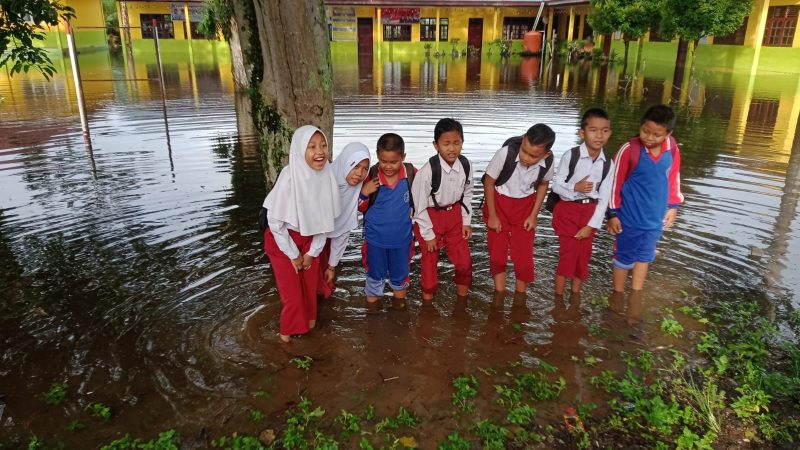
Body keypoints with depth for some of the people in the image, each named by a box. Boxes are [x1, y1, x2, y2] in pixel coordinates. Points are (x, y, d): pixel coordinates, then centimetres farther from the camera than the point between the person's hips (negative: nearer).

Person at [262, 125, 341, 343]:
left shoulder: (326, 176, -17)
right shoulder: (289, 178, -31)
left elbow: (324, 217, -3)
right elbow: (275, 221, -20)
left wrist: (313, 252, 0)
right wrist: (293, 254, -10)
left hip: (309, 239, 4)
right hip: (282, 239, -4)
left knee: (311, 286, 15)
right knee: (292, 292, 4)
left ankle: (309, 321, 43)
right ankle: (288, 330, 31)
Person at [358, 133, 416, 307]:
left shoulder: (411, 174, -15)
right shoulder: (371, 176, -16)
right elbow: (362, 208, -5)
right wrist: (364, 193, -23)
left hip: (401, 237, 1)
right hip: (375, 237, -1)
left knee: (400, 274, 22)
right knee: (375, 274, 18)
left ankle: (400, 305, 46)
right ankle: (372, 306, 39)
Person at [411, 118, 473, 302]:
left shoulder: (465, 165, -12)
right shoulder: (428, 171, -26)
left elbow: (467, 194, 5)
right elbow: (420, 204, -16)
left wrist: (466, 221, 4)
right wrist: (428, 234, -11)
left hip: (454, 215, 4)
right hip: (430, 217, -4)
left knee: (464, 260, 8)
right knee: (430, 261, 12)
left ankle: (462, 299, 30)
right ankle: (428, 300, 32)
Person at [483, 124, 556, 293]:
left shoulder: (548, 162, -20)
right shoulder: (505, 153, -29)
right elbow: (489, 182, -14)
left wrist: (534, 215, -2)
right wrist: (492, 215, -11)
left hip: (525, 206, 2)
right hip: (499, 203, -1)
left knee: (524, 255, 1)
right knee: (497, 254, 3)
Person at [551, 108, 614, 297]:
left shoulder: (608, 164, -4)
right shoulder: (570, 156, -14)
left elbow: (604, 198, -2)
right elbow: (556, 184, -9)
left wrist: (592, 225, -7)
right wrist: (575, 187, -27)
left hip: (590, 212, 4)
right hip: (568, 210, -3)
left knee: (583, 257, 10)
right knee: (567, 255, -2)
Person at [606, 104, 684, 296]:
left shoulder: (672, 148, -7)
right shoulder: (630, 149, -20)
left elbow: (673, 178, 7)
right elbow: (615, 182, -13)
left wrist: (673, 206, 9)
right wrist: (613, 213, -10)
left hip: (656, 216, 5)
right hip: (630, 216, -4)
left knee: (645, 256, 17)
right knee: (625, 256, 10)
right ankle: (617, 296, 27)